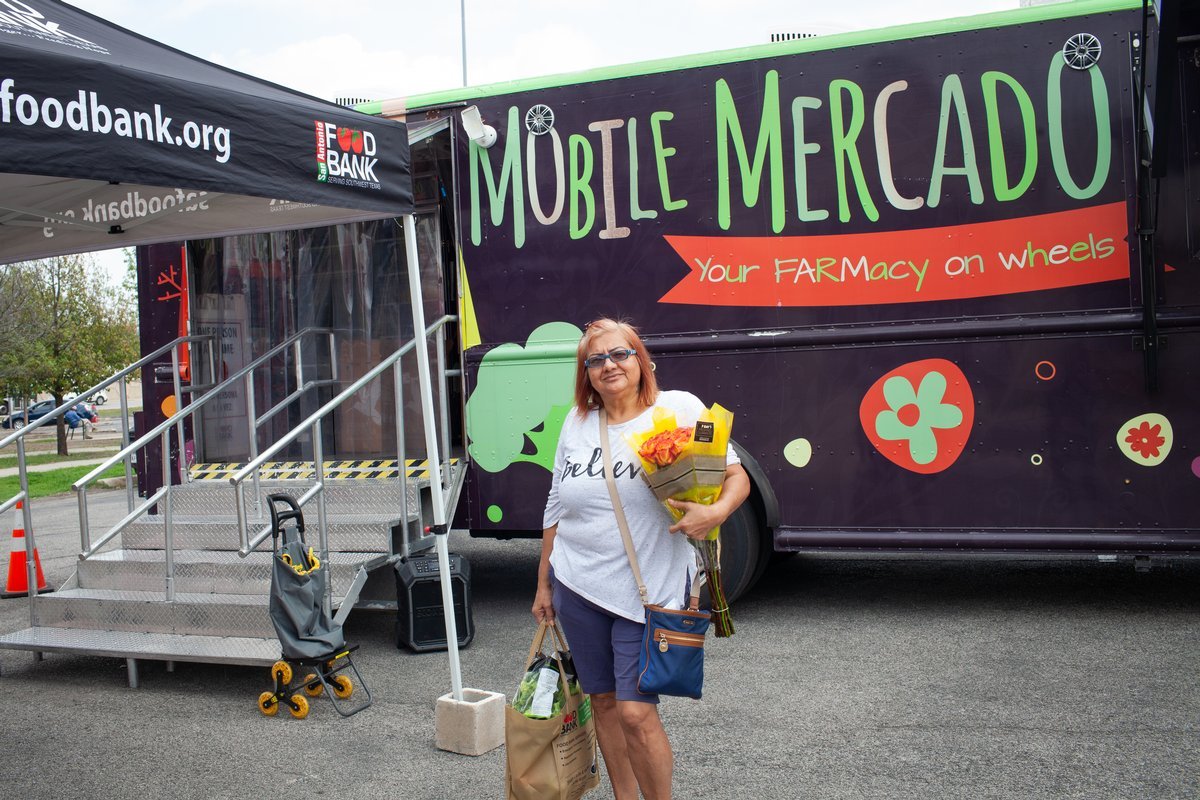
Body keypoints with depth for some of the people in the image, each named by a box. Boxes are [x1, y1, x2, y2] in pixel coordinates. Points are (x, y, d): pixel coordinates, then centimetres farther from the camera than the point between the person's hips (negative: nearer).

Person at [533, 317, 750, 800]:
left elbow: (736, 477, -4)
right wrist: (544, 584, 18)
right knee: (604, 702, 13)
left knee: (636, 713, -9)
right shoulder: (576, 423, 8)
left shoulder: (678, 410, -5)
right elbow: (556, 510, 15)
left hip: (650, 592, -4)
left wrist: (716, 512, -26)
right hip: (577, 588, 5)